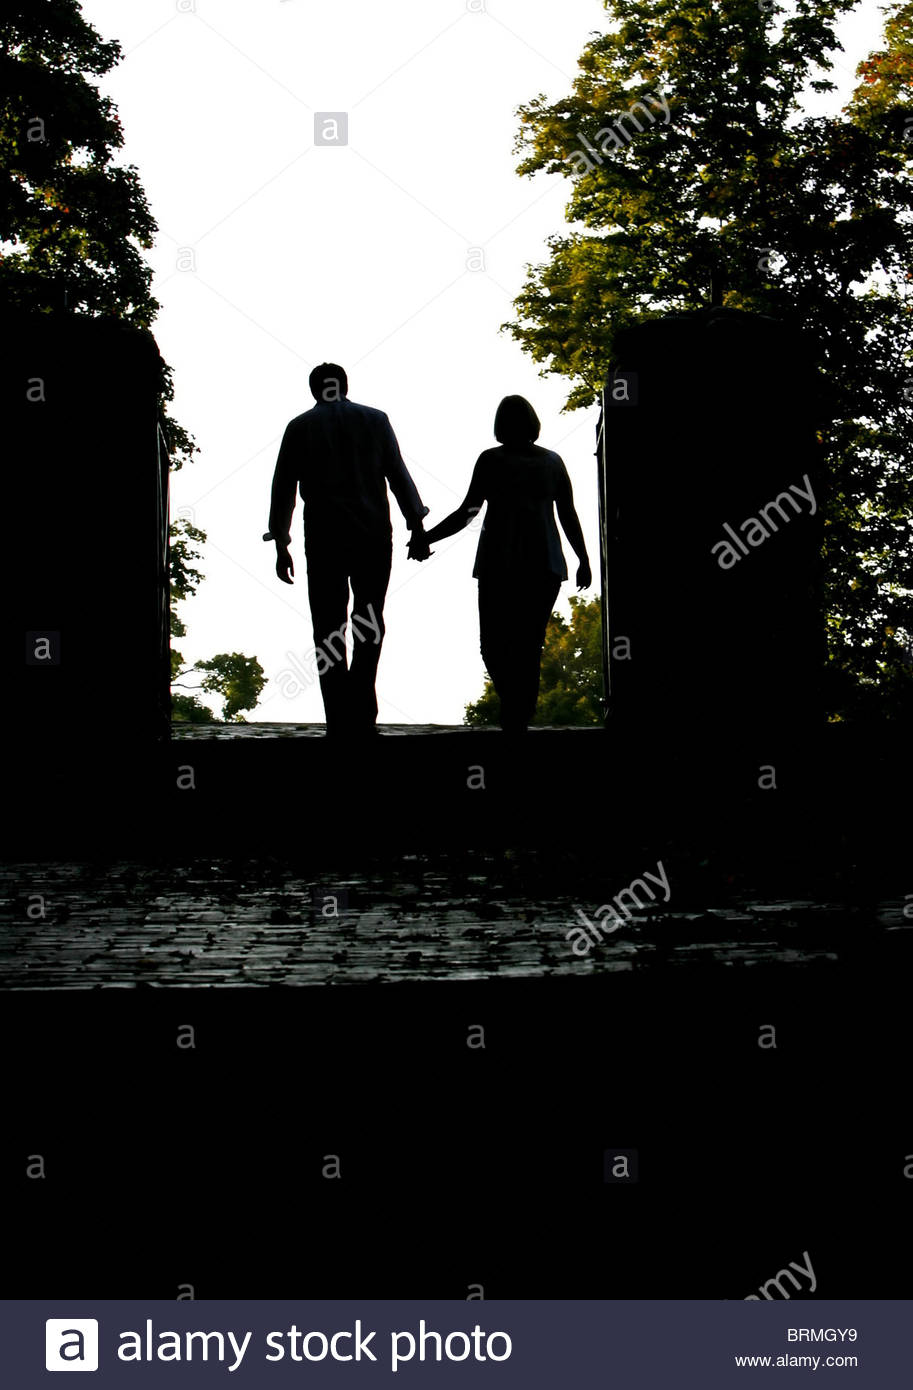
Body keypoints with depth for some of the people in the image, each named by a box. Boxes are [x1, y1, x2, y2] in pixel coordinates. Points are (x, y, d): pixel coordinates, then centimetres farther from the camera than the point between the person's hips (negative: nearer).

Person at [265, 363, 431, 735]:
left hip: (324, 538, -1)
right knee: (370, 625, 10)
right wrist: (417, 529, 8)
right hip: (374, 536, 1)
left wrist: (281, 546, 7)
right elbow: (399, 476, 6)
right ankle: (362, 714, -4)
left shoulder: (300, 426, 8)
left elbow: (283, 488, 5)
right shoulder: (375, 420, 9)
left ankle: (340, 721, -3)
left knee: (328, 628, 2)